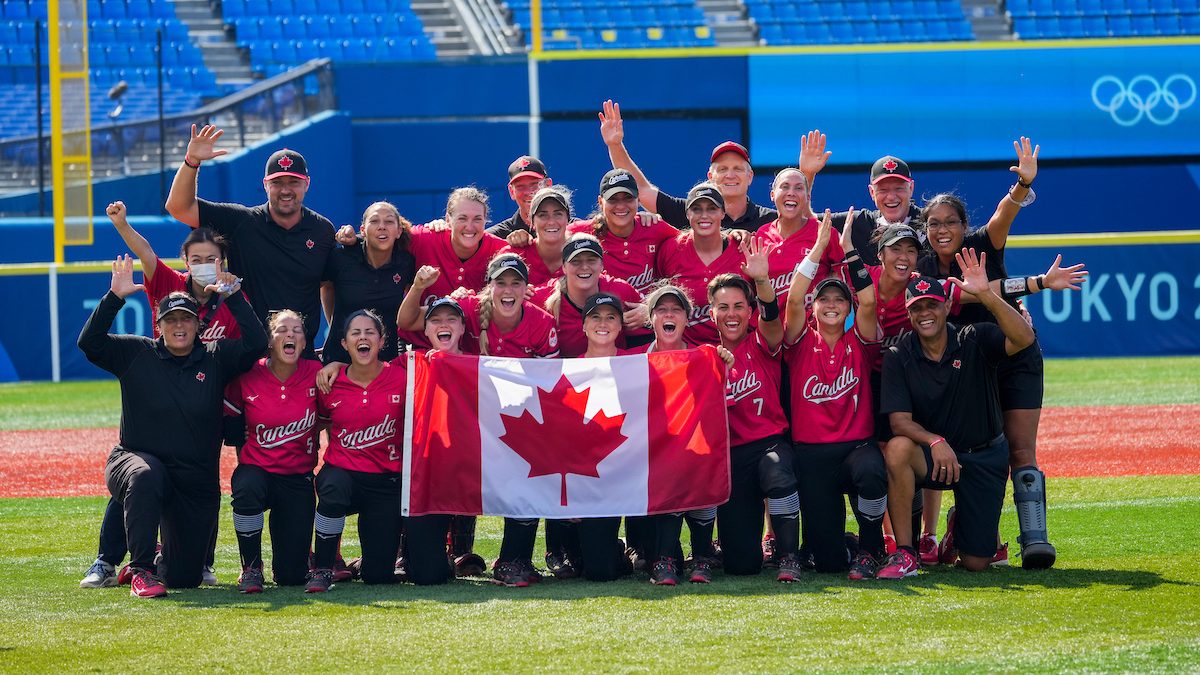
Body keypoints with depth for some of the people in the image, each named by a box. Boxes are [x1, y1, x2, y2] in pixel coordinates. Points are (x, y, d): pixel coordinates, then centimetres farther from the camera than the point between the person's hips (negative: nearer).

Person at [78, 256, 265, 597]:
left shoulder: (215, 358, 3)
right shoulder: (136, 354, 0)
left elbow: (256, 343, -11)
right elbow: (89, 342, -11)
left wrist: (233, 296, -15)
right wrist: (115, 297, -20)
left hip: (196, 481, 2)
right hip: (137, 458, -2)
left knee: (185, 577, 2)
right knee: (144, 476, -43)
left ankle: (163, 562, 41)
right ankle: (142, 570, -31)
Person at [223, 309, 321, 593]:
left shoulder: (315, 374, -6)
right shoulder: (248, 376, -9)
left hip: (298, 477, 1)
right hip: (257, 466, -1)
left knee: (292, 575, -7)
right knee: (246, 488, -40)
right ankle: (251, 567, -15)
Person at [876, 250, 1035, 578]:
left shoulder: (975, 340, -10)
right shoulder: (897, 357, -6)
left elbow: (1023, 339, -29)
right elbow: (899, 421, -13)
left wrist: (985, 294, -40)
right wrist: (934, 441, -33)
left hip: (985, 458, 0)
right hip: (933, 454, 0)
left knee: (976, 562, -4)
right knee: (898, 448, -36)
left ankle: (962, 521, 36)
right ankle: (905, 554, -24)